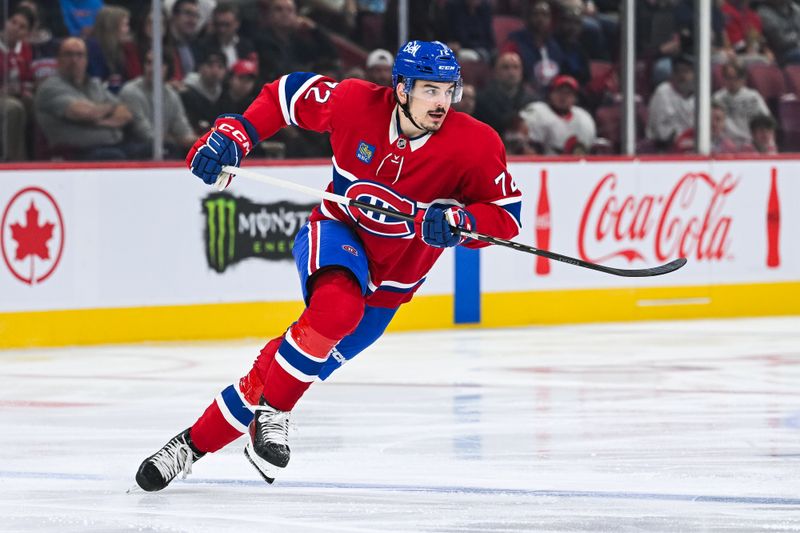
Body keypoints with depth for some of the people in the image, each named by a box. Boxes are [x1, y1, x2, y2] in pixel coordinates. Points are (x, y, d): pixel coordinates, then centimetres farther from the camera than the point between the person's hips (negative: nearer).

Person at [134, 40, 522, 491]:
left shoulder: (476, 146, -20)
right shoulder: (355, 103, -18)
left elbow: (506, 215, -13)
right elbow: (288, 93, -2)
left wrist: (460, 222, -33)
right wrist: (235, 134, -13)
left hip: (390, 280, 1)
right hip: (337, 234, -1)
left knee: (294, 369, -2)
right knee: (337, 306, -36)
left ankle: (195, 445, 11)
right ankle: (271, 416, -20)